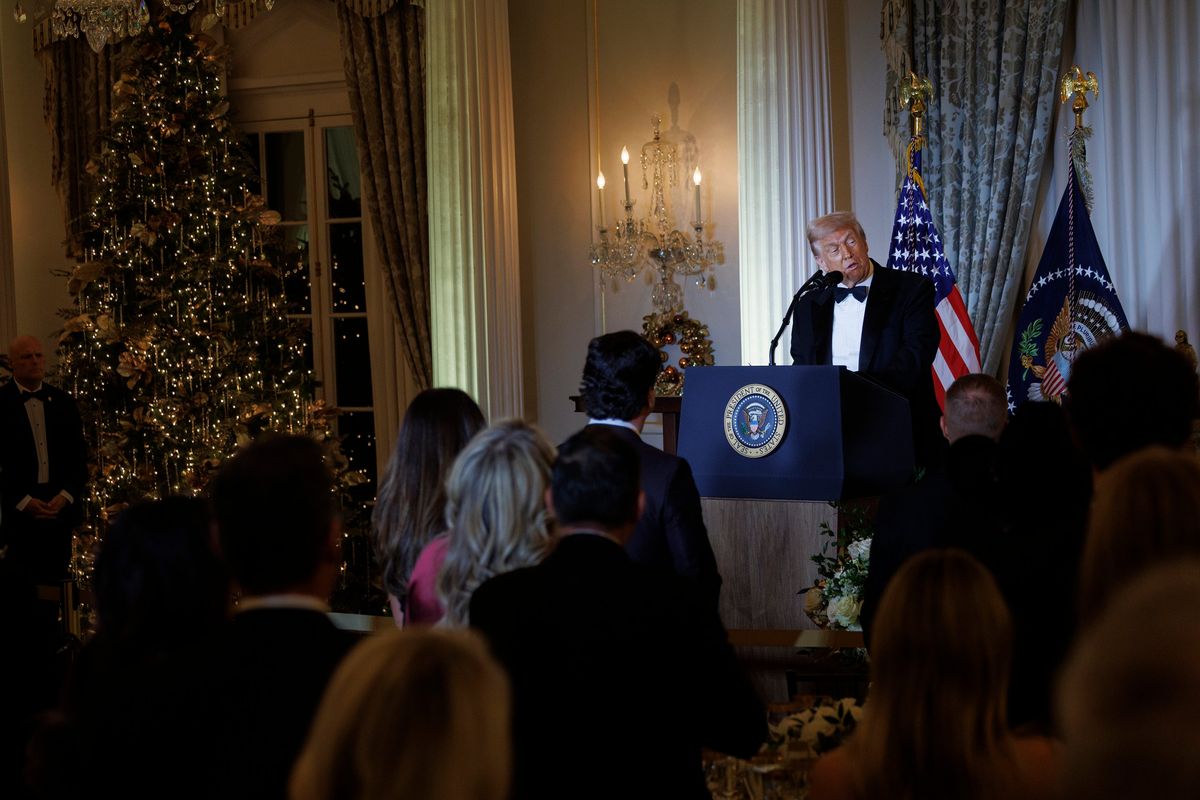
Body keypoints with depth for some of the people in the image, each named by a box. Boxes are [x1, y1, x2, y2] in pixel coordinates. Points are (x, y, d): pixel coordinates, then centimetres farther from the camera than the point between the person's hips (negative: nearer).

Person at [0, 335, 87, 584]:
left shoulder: (63, 402, 10)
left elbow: (79, 456, 10)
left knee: (56, 580, 3)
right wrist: (23, 501, -10)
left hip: (61, 508, 3)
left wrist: (66, 495, -4)